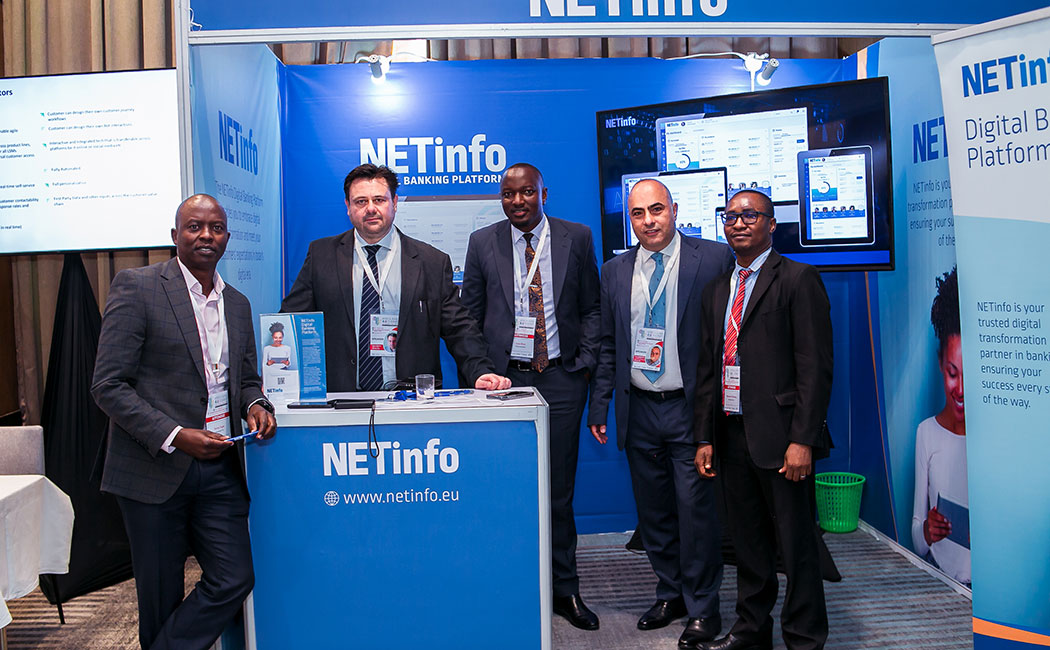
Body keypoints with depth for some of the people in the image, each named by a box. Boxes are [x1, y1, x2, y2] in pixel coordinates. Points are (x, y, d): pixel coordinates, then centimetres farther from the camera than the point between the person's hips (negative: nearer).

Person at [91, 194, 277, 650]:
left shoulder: (238, 303, 11)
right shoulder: (136, 287, -7)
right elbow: (108, 385, -11)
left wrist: (254, 405, -3)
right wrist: (173, 436, -19)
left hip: (220, 468, 5)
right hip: (155, 467, -4)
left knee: (234, 579, 0)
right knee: (161, 595, 9)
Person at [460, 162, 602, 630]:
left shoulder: (576, 238, 4)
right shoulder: (483, 242, 4)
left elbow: (591, 307, 8)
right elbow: (469, 315, 7)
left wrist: (586, 359, -2)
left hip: (561, 380, 0)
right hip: (503, 378, 0)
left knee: (560, 490, 8)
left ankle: (564, 589, 21)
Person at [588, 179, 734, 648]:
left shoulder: (715, 259, -4)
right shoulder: (615, 272, 9)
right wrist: (599, 405, 9)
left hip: (691, 407, -4)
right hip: (639, 411, 4)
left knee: (696, 510, 0)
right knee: (654, 512, 13)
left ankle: (702, 609, 18)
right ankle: (670, 595, 31)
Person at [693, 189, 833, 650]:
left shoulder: (798, 280, -5)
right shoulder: (717, 290, 14)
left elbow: (815, 367, -11)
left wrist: (803, 440, -17)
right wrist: (705, 437, 9)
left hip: (780, 437, -6)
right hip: (732, 434, 6)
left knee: (796, 543, 4)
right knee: (747, 541, 16)